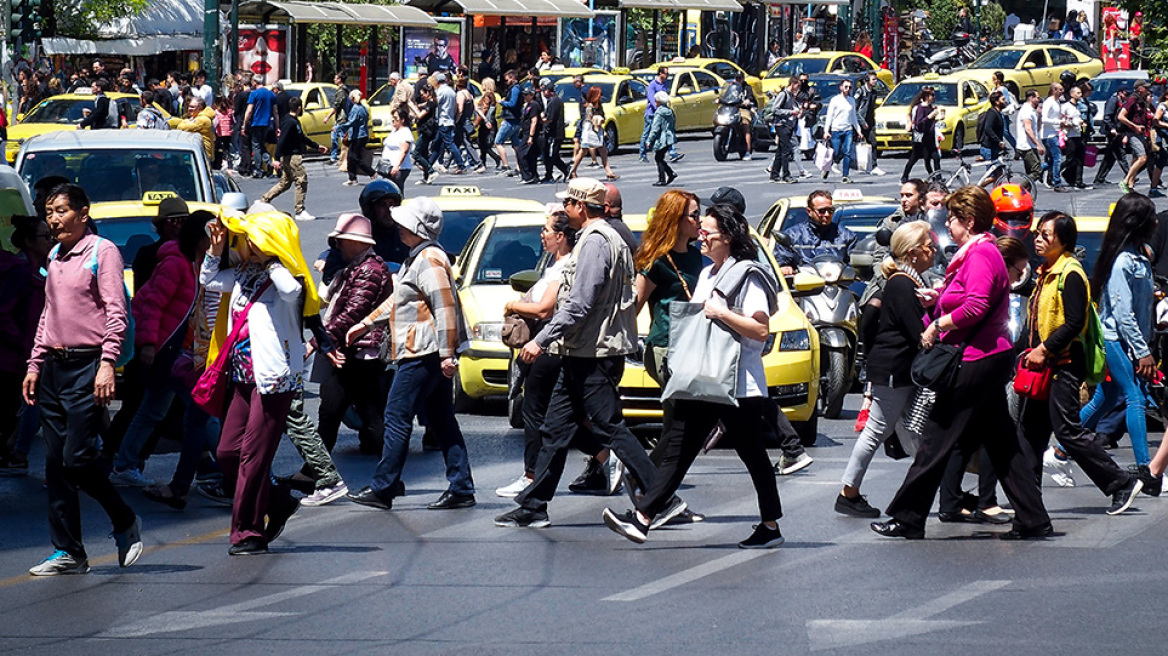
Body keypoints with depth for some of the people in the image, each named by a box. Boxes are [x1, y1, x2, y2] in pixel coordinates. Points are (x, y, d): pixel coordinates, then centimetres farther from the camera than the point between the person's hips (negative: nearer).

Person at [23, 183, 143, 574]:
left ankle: (125, 524, 11)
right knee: (55, 464, 4)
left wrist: (107, 364, -19)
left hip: (87, 365, -7)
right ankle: (68, 553, 8)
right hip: (53, 366, 7)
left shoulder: (102, 252, -6)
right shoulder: (55, 257, 17)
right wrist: (35, 364, 18)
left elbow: (116, 313, -11)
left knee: (78, 459, -12)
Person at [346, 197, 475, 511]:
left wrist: (446, 354, -24)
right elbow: (397, 299, 29)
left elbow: (445, 308, -22)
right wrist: (365, 323, 31)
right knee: (441, 421, 9)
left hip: (423, 355, -11)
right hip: (430, 354, 11)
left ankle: (383, 488, -1)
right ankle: (461, 489, 9)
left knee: (397, 418, -5)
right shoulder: (416, 258, 18)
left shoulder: (429, 261, -16)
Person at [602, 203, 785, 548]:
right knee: (677, 447, -1)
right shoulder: (707, 275, 18)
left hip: (739, 383, -8)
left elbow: (761, 329, -16)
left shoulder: (747, 275, -9)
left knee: (753, 455, 2)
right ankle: (643, 518, -8)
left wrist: (721, 314, -20)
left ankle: (771, 527, 13)